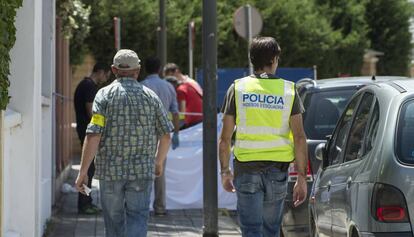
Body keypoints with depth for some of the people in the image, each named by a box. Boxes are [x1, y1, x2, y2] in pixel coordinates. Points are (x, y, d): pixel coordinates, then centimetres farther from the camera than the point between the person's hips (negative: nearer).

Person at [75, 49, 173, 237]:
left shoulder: (105, 94, -3)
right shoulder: (150, 96, 4)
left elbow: (93, 136, -12)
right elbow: (166, 135, 8)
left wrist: (83, 172, -9)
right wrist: (159, 162, 25)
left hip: (110, 171, 0)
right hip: (142, 171, 1)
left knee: (114, 220, 13)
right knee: (137, 218, -2)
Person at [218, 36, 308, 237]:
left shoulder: (238, 88, 0)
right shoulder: (288, 90, 0)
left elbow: (225, 138, -1)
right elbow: (299, 138, -6)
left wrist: (225, 170, 11)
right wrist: (302, 177, -2)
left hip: (246, 169, -1)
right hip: (278, 170, 1)